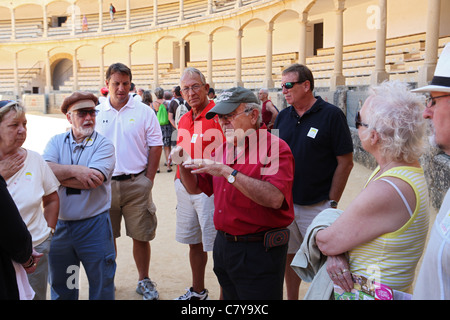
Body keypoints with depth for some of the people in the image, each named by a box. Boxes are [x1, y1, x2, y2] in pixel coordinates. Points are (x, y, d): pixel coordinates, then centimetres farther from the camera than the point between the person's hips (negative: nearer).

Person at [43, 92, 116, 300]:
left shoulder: (103, 145, -6)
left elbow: (93, 180, -20)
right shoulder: (56, 142, 5)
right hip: (59, 225, 3)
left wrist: (58, 174, -12)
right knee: (60, 285, 19)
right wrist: (75, 170, -20)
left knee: (102, 284, 9)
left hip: (94, 225, -3)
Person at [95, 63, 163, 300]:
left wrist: (148, 179, -4)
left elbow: (155, 146, 1)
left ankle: (144, 281, 24)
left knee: (141, 235, 6)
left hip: (136, 183, -1)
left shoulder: (144, 111, 0)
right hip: (104, 183, 1)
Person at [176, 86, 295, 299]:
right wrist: (183, 166, -5)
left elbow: (275, 198, -29)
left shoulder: (275, 148, -13)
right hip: (223, 245, 7)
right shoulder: (222, 150, 8)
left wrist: (227, 172, -29)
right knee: (230, 296, 20)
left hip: (259, 250, -6)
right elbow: (196, 187, 15)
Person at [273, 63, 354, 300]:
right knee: (290, 256, 16)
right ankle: (291, 297, 34)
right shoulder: (283, 116, 6)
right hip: (285, 204, 5)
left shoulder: (331, 115, -10)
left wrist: (333, 203, -11)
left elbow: (345, 162, -9)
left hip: (317, 206, -5)